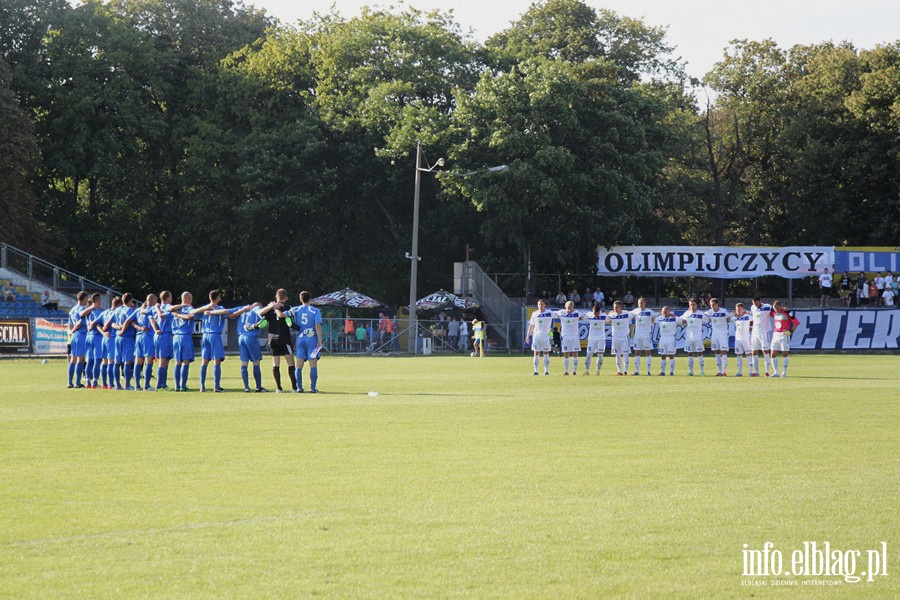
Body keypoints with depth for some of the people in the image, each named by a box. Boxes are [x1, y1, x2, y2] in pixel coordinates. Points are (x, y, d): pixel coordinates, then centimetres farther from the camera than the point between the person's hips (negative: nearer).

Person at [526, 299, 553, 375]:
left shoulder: (549, 313, -2)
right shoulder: (534, 314, 6)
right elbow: (531, 325, 13)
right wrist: (528, 335, 12)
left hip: (545, 335, -2)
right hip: (536, 335, 2)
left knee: (546, 353, 1)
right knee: (536, 353, 1)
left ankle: (546, 370, 6)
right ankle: (536, 370, 4)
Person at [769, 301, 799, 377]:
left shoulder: (786, 313, -14)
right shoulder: (773, 312, 5)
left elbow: (796, 322, -14)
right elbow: (769, 314, 28)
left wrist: (791, 331, -16)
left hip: (784, 335, -6)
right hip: (775, 335, 6)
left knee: (785, 354, -1)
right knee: (773, 354, 1)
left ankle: (784, 372, 7)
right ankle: (775, 372, 8)